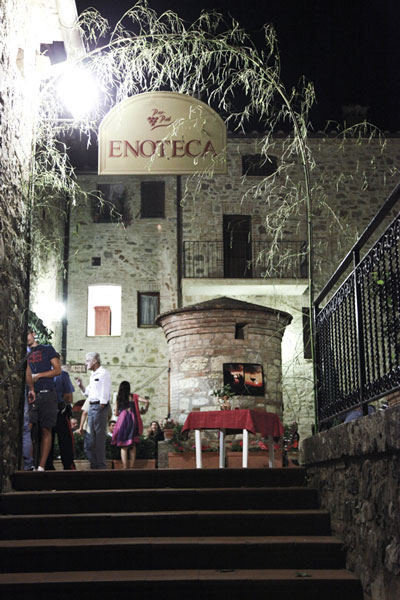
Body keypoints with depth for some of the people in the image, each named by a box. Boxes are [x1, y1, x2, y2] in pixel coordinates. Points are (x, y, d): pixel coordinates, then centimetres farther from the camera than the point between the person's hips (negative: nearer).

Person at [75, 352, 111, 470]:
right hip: (92, 407, 9)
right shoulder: (93, 375, 20)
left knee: (99, 437, -8)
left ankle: (101, 465, -6)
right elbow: (88, 393, 25)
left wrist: (100, 408, -15)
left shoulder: (103, 373, -8)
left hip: (100, 406, -9)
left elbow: (104, 394, -13)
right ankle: (94, 464, 14)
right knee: (93, 437, 9)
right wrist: (81, 385, 11)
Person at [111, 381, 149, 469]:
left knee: (123, 446, 3)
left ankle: (124, 468, -6)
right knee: (132, 446, 6)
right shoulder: (133, 396, 7)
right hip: (132, 419, 0)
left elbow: (117, 413, 16)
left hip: (122, 420, 0)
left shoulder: (118, 398, 11)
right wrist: (145, 410, 16)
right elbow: (146, 401, -2)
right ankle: (132, 467, 2)